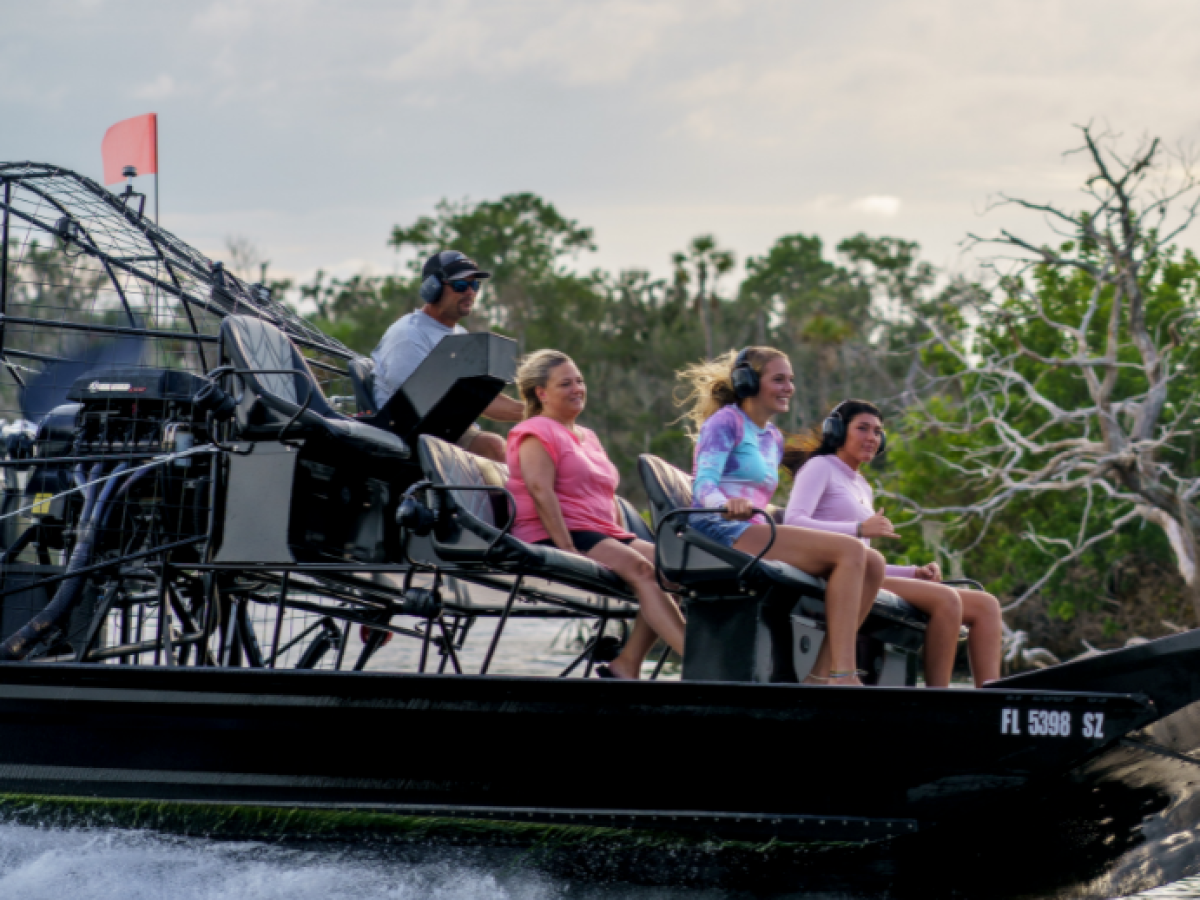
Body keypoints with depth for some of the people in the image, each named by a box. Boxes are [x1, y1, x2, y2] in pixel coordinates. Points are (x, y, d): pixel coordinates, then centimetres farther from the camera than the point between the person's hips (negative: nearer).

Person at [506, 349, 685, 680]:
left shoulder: (587, 437, 28)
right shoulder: (536, 434, 0)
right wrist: (567, 550, -23)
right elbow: (541, 492, -14)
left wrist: (626, 540, 9)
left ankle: (626, 664, -22)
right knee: (639, 567, -29)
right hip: (551, 538, -9)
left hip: (604, 535, 9)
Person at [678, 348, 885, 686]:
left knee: (872, 564, -10)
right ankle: (843, 676, -35)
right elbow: (704, 484, -13)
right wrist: (728, 504, -34)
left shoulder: (773, 438, 27)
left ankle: (823, 673, -18)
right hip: (721, 531, -9)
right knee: (850, 551, -25)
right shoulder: (726, 422, 2)